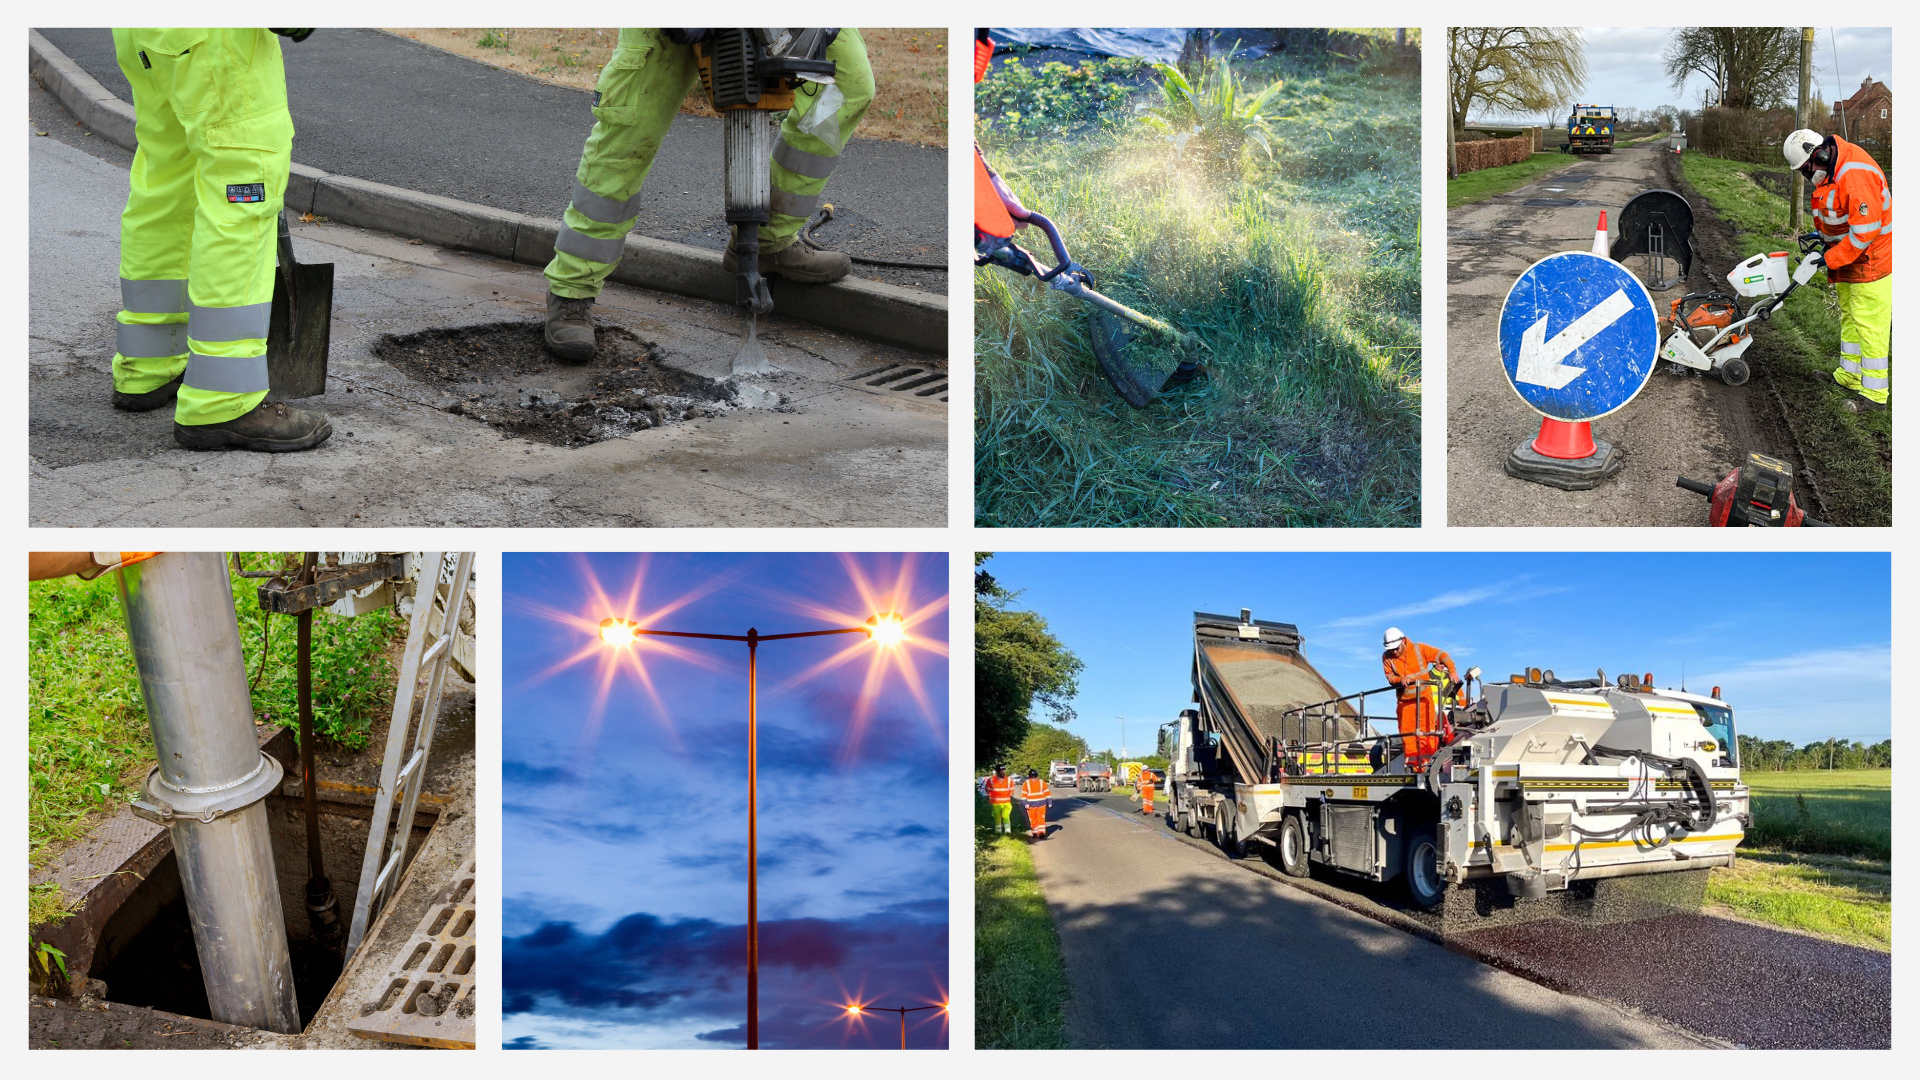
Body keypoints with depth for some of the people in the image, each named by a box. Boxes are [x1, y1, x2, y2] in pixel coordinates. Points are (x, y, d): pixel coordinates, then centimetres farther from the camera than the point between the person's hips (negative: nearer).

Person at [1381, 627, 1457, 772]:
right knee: (1406, 731, 0)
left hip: (1424, 696, -3)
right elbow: (1390, 677, -2)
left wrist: (1452, 670, -17)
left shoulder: (1419, 649, -7)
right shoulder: (1386, 657, 0)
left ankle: (1426, 757, -11)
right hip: (1404, 699, 3)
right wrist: (1400, 679, -23)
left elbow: (1441, 655, -4)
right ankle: (1412, 761, 5)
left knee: (1426, 726, -11)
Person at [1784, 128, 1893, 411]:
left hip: (1871, 260, -10)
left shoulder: (1856, 175, -28)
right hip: (1847, 256, 10)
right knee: (1849, 317, 20)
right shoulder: (1828, 171, 6)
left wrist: (1830, 259, -23)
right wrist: (1822, 235, 10)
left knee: (1869, 324, -7)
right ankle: (1849, 375, 34)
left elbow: (1866, 229, -29)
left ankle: (1874, 393, -1)